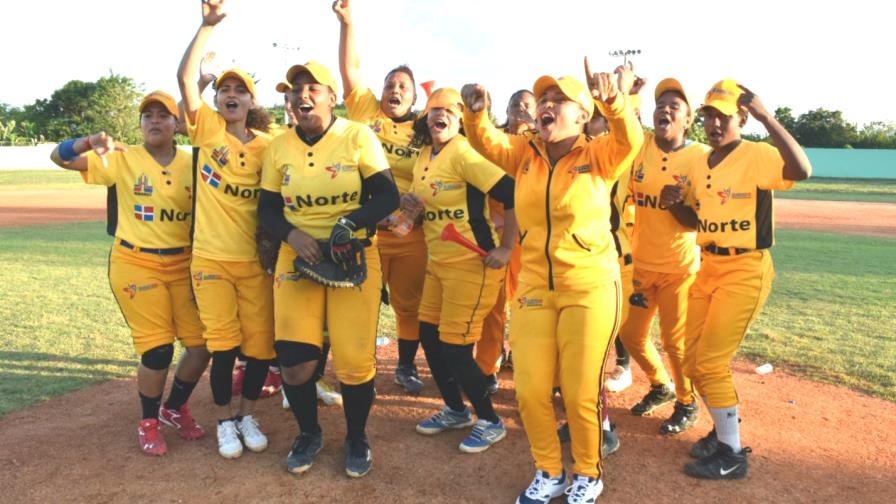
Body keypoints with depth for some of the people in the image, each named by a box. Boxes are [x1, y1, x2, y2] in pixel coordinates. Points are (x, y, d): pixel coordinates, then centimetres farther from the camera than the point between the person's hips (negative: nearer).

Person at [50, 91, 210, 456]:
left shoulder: (192, 163, 2)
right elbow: (59, 157, -7)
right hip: (135, 264, -3)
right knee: (158, 349, -5)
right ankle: (149, 422, 21)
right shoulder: (122, 159, -4)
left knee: (202, 344, 3)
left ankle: (174, 408, 30)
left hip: (183, 264, 3)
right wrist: (91, 141, -27)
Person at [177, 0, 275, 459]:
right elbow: (185, 77, -14)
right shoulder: (206, 128, 1)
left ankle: (247, 414, 28)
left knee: (260, 345, 5)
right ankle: (224, 421, 24)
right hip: (211, 259, -1)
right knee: (223, 345, 3)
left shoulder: (266, 145, 3)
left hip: (255, 260, 1)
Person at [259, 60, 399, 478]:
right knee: (294, 359, -2)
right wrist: (292, 234, -13)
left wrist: (350, 221, -24)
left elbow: (388, 196, -7)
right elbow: (267, 209, 8)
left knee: (354, 361, -1)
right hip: (297, 257, 3)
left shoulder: (358, 137, -5)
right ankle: (308, 433, 28)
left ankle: (356, 438, 27)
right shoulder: (278, 148, 4)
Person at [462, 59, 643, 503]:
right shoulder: (525, 154, 6)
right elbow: (486, 142, -7)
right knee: (530, 390, 7)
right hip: (533, 287, 4)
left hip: (590, 288, -4)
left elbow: (631, 139, -23)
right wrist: (476, 112, -28)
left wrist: (612, 99, -43)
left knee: (580, 393, 4)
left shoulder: (598, 157, -5)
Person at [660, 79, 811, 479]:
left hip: (746, 271, -8)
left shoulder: (757, 156, -13)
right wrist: (674, 203, -3)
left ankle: (731, 454, 13)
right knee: (692, 362, 12)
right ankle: (723, 429, 35)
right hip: (708, 268, 8)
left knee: (711, 363, -6)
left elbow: (801, 170, -34)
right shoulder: (700, 166, 10)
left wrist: (766, 117, -34)